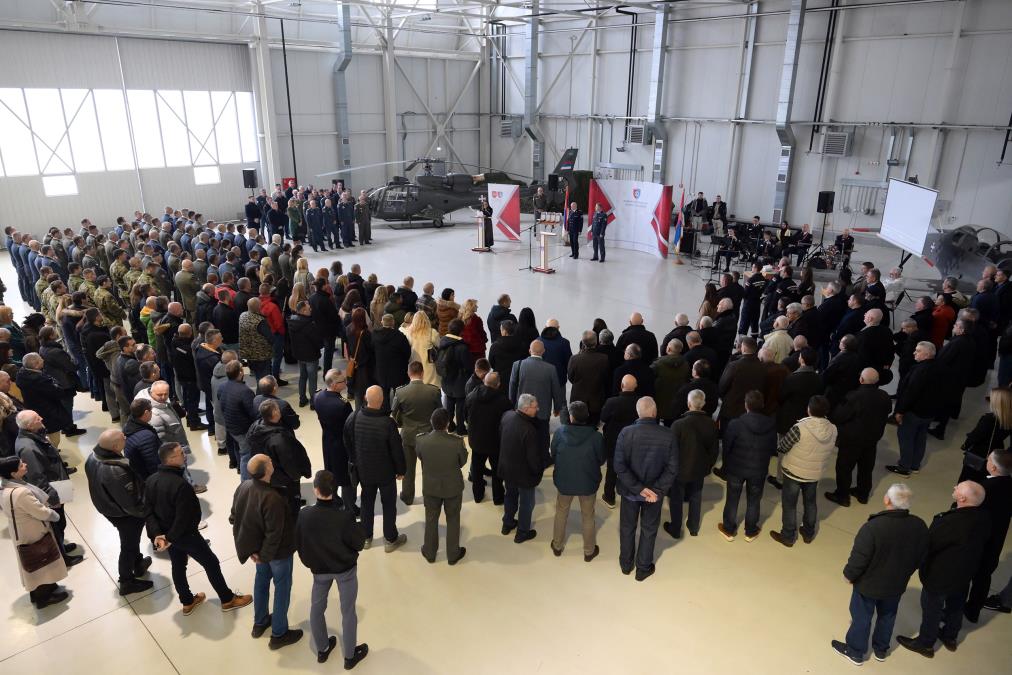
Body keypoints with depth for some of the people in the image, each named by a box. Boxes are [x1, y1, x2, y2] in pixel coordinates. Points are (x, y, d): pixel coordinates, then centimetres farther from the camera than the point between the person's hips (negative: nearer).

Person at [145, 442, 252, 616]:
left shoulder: (151, 480, -7)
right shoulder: (181, 485, -33)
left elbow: (149, 510, -6)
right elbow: (184, 518, -29)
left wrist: (156, 534, -13)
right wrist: (170, 538, -15)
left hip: (166, 533, 8)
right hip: (185, 534, -8)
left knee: (178, 565, 24)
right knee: (211, 563, 9)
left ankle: (188, 602, 41)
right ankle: (228, 599, 23)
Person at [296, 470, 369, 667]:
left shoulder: (304, 514, -21)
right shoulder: (344, 516, -30)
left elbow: (298, 544, -5)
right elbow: (358, 544, -18)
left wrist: (310, 562, 13)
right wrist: (359, 528, 1)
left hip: (319, 569, 3)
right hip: (345, 569, -3)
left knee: (317, 608, 25)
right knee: (348, 611, 15)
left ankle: (322, 649, 43)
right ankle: (350, 655, 31)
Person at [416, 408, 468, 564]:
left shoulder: (421, 440, -23)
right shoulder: (457, 442, -28)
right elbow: (463, 461, -10)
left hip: (430, 487, 2)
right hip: (453, 487, -1)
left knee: (431, 519, 23)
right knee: (453, 520, 20)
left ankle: (430, 553, 40)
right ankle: (453, 555, 36)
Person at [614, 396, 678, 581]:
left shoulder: (626, 432, -21)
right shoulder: (667, 435, -19)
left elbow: (619, 466, -20)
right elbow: (672, 468, -16)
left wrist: (638, 488, -16)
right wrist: (657, 490, -13)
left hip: (629, 490, 0)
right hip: (655, 492, 0)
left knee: (627, 527, 22)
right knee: (649, 530, 20)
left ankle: (626, 564, 41)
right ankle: (643, 568, 36)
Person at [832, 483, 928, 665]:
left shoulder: (873, 527, -36)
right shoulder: (919, 526, -18)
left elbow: (858, 559, -26)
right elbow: (920, 558, -1)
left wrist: (849, 575, -6)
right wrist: (904, 572, 17)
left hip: (868, 584, -4)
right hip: (897, 584, 5)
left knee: (861, 618, 18)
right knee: (887, 616, 28)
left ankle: (855, 652, 37)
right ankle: (881, 650, 48)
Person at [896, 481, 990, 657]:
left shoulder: (952, 523, -40)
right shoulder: (983, 516, -16)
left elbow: (928, 544, -27)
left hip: (940, 576, -7)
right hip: (965, 572, 7)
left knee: (932, 609, 16)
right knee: (956, 605, 29)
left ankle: (925, 643, 36)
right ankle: (950, 637, 52)